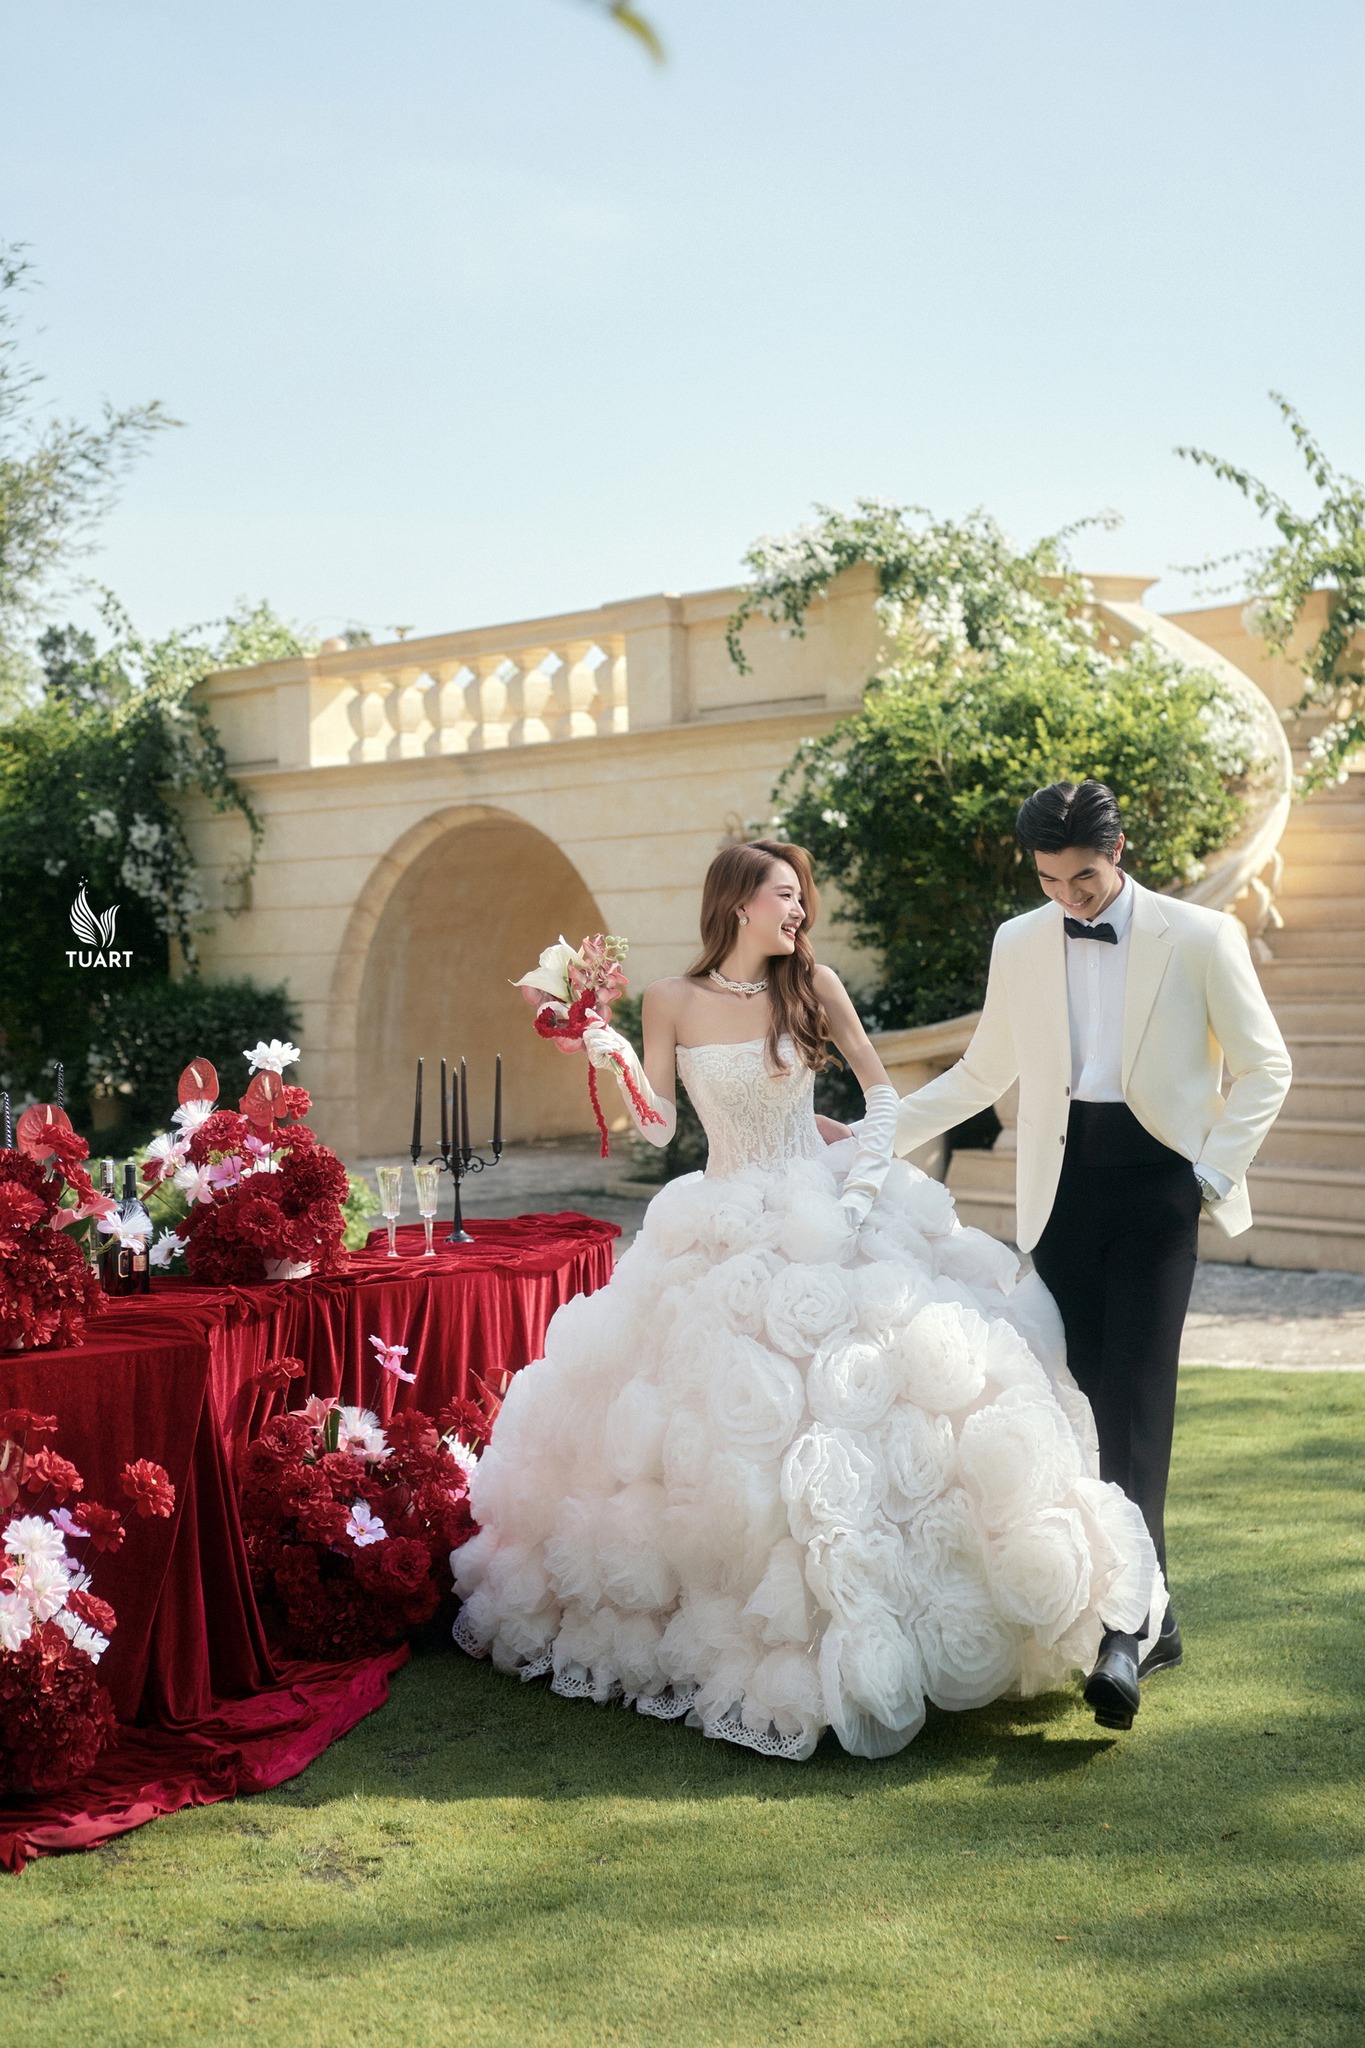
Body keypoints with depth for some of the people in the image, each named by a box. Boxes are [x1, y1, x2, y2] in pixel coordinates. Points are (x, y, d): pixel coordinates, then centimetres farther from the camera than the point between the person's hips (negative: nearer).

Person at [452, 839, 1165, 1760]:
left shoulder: (814, 986, -1)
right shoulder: (673, 1002, -2)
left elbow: (882, 1088, 7)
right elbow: (659, 1126, 1)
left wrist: (863, 1182, -5)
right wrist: (617, 1061, -16)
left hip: (824, 1218, 0)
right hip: (723, 1233, 0)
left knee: (857, 1400, -6)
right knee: (723, 1419, 1)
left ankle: (857, 1632, 6)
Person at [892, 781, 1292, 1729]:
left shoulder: (1201, 937, 0)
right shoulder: (1019, 944, 10)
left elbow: (1264, 1065, 5)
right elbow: (984, 1070, 20)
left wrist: (1215, 1170, -5)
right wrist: (878, 1133, 14)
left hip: (1154, 1179, -3)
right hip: (1062, 1182, 4)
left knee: (1137, 1400, -14)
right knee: (1089, 1397, 2)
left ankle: (1126, 1624, -17)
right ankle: (1154, 1614, 11)